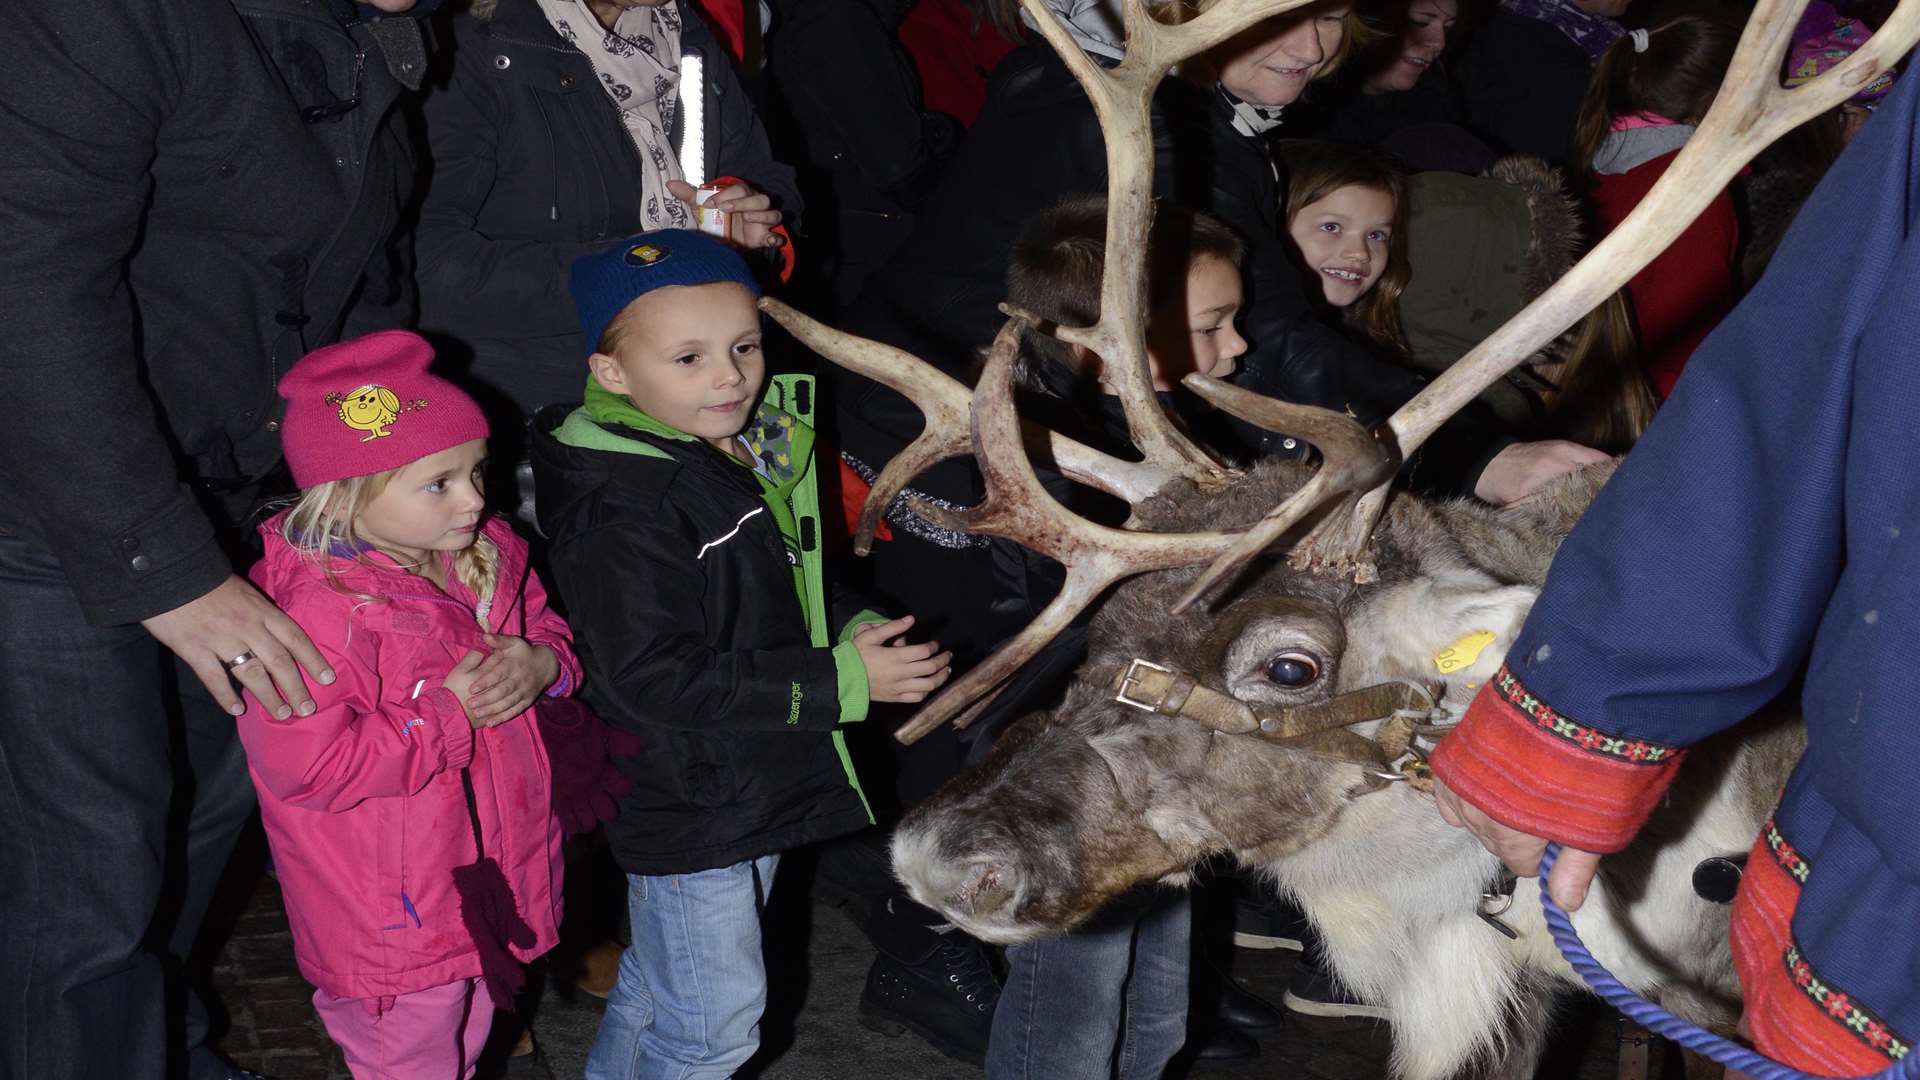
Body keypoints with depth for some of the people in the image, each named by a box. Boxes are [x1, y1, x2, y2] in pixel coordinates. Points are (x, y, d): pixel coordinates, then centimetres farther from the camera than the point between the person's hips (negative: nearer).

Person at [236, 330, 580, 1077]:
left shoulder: (488, 557, 0)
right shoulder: (315, 608, -25)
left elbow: (551, 635, 16)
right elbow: (306, 766, -30)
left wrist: (542, 665, -10)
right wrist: (449, 710, -27)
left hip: (491, 883, 8)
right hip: (395, 919, -7)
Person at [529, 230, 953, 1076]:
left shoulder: (758, 456, 2)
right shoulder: (623, 513, -26)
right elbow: (655, 680, -30)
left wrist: (857, 630, -4)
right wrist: (842, 680, -28)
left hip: (758, 785, 9)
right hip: (684, 810, -8)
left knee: (660, 981, 26)